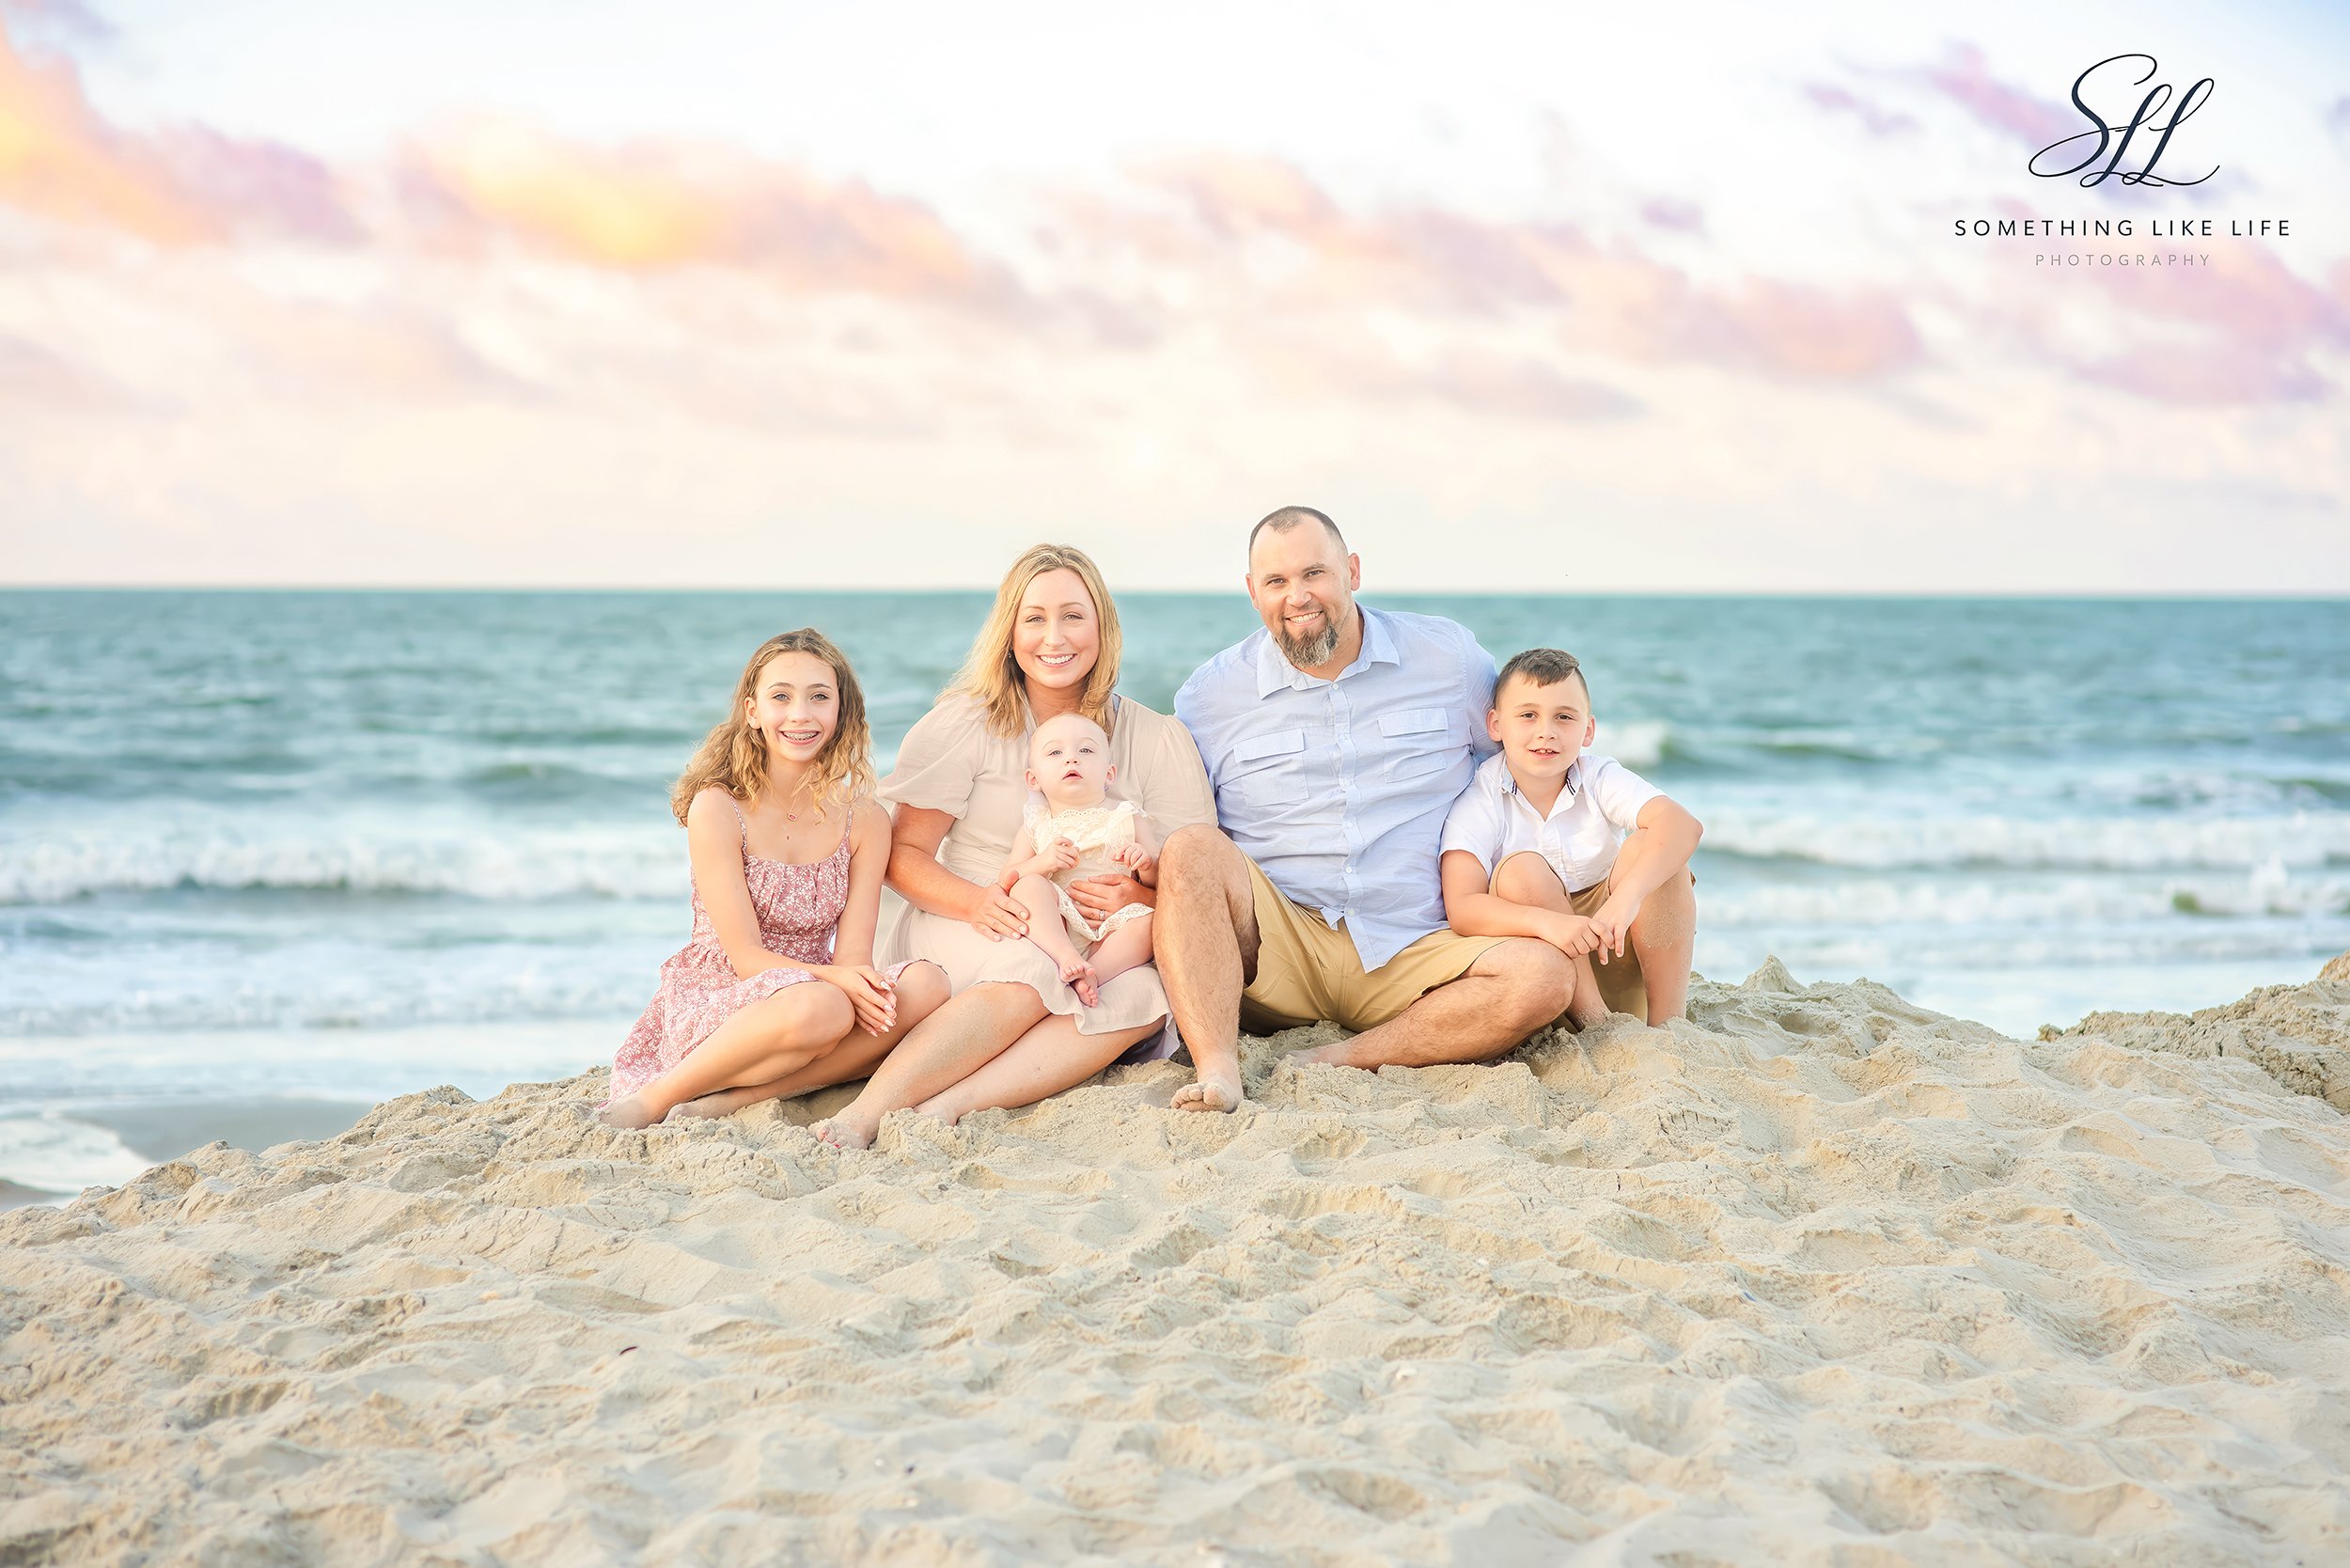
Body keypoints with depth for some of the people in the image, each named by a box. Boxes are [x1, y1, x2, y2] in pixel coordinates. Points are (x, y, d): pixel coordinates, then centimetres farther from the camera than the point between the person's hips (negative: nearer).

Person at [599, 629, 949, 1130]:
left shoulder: (865, 822, 3)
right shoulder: (717, 808, -9)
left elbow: (853, 952, -3)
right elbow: (744, 955, -13)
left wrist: (863, 983, -28)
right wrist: (835, 980, -30)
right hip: (711, 1003, -5)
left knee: (926, 985, -24)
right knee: (819, 1008, -37)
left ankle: (734, 1099, -24)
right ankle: (654, 1098, -16)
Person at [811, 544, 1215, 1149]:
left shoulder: (1157, 739, 6)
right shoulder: (965, 723, 2)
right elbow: (903, 854, -2)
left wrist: (1143, 895, -21)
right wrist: (976, 902, -23)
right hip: (961, 935, -2)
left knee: (1145, 995, -32)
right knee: (1034, 969, -37)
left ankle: (948, 1104, -45)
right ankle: (862, 1117, -48)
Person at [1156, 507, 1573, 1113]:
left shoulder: (1450, 658, 5)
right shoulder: (1209, 695, 4)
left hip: (1413, 949, 1)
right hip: (1277, 945, 0)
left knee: (1543, 977, -26)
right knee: (1190, 848, -28)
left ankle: (1340, 1061, -24)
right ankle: (1217, 1070, -38)